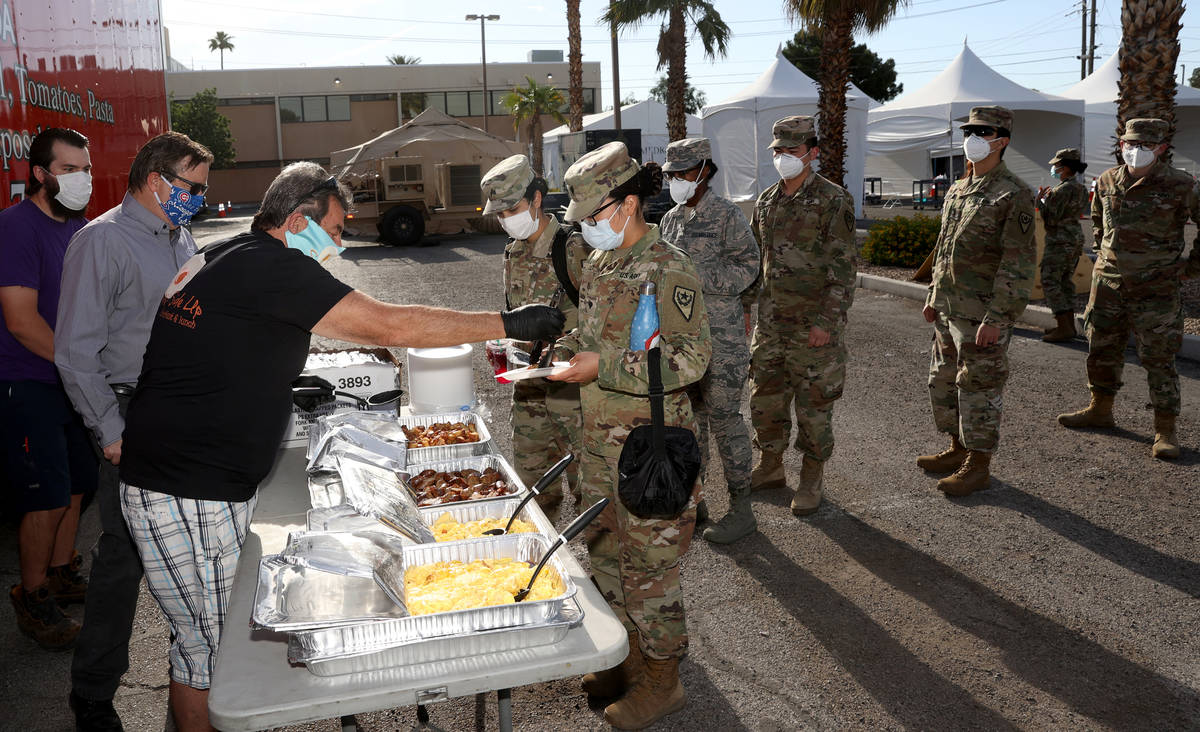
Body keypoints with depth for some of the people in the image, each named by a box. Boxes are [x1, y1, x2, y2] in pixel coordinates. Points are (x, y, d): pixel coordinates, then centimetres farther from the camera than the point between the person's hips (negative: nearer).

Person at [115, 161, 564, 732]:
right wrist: (511, 323, -18)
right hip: (188, 499, -10)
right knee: (208, 648, 3)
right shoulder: (272, 266, -18)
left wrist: (286, 387, 19)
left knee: (205, 640, 20)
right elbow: (390, 325, -22)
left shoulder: (219, 259, 12)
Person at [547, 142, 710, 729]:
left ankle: (661, 681, 22)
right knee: (605, 553, 19)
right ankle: (627, 656, 38)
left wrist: (604, 367, -25)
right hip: (602, 442, 9)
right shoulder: (599, 264, 9)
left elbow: (690, 358, -22)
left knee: (648, 567, 3)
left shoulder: (668, 270, -17)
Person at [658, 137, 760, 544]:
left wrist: (696, 272, -22)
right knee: (688, 416, 13)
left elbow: (746, 270, -12)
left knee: (723, 417, -3)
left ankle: (741, 508, 9)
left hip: (720, 337, -7)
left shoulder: (727, 217, -8)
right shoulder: (670, 220, 12)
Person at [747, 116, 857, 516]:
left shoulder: (833, 200, -10)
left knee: (813, 402, 4)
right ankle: (769, 467, 30)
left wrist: (828, 321, -18)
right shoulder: (766, 201, 9)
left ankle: (811, 479, 19)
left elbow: (844, 268, -12)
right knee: (764, 397, 13)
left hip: (814, 325, -6)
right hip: (770, 322, 6)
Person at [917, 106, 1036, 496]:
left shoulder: (1014, 195, -13)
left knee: (979, 388, 1)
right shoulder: (957, 190, 12)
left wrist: (997, 318, -21)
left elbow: (1019, 263, -17)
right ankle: (958, 449, 32)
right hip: (948, 310, 8)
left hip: (983, 315, -8)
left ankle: (978, 464, 14)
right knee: (943, 382, 16)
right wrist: (933, 296, 18)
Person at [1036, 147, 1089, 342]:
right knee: (1066, 282, 15)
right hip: (1076, 237, 10)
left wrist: (1040, 201, -5)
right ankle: (1069, 324, 19)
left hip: (1060, 240, -10)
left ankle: (1064, 328, -8)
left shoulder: (1063, 189, -17)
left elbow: (1051, 219, -18)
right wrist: (1049, 197, 17)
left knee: (1050, 281, -5)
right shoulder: (1080, 188, 12)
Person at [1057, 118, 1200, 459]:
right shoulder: (1107, 181, 4)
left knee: (1158, 359, -2)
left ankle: (1165, 430, 7)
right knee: (1102, 349, 14)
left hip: (1155, 288, -5)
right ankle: (1100, 410, 32)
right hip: (1108, 281, 5)